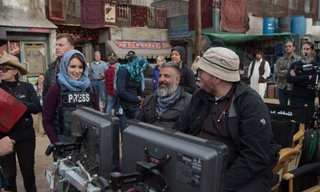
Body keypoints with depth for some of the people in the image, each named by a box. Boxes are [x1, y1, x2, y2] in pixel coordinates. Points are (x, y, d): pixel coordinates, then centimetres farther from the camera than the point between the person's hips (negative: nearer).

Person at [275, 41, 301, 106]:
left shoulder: (299, 59, -2)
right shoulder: (280, 60, 9)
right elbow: (277, 73, -1)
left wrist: (284, 72, -13)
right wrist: (290, 73, -13)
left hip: (293, 88, -3)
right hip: (282, 88, 3)